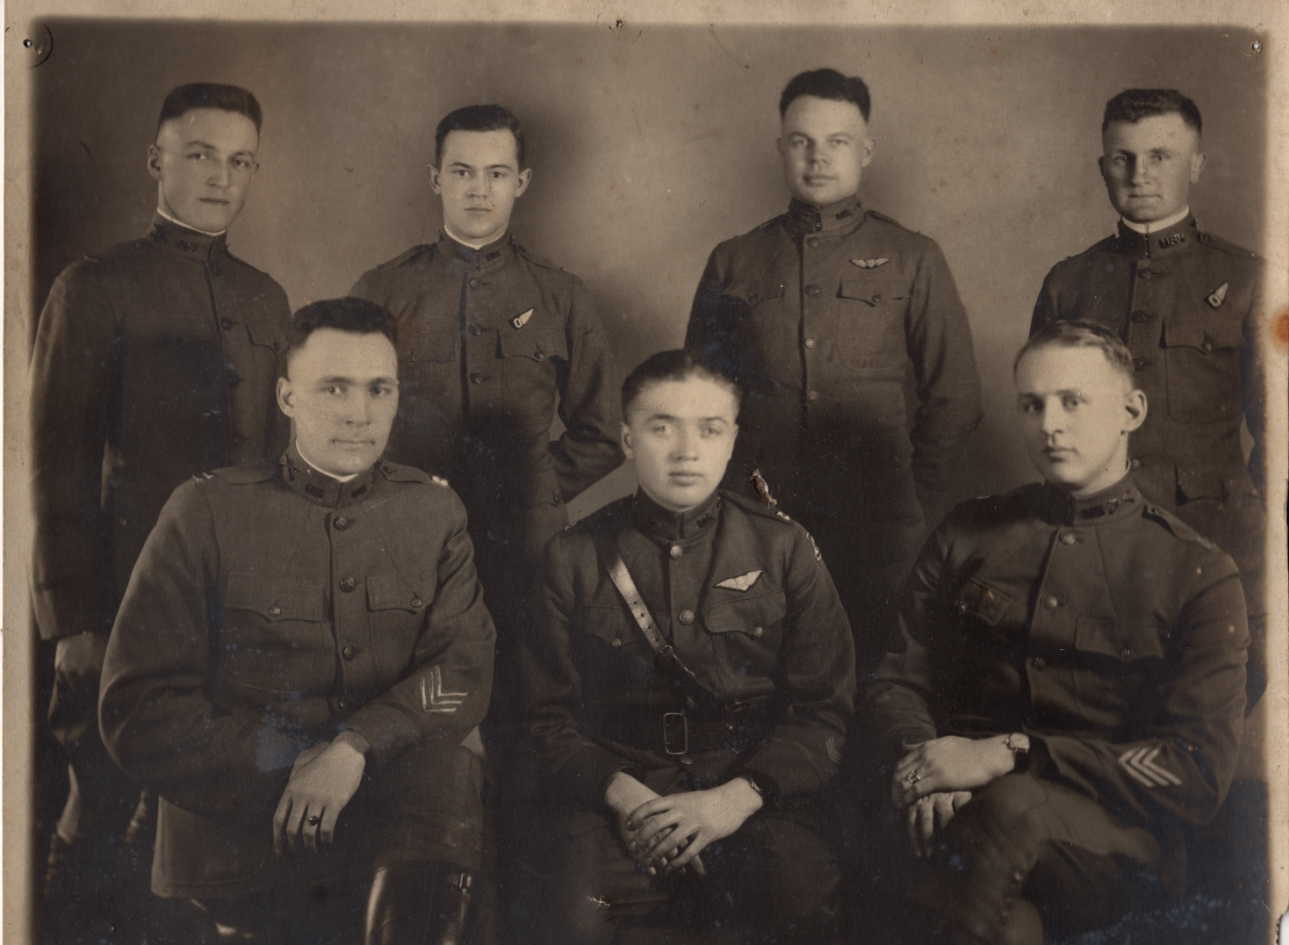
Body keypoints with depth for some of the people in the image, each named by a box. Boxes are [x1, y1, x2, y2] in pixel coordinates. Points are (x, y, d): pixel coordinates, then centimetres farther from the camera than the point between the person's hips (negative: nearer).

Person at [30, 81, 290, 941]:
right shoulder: (94, 289, -3)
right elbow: (58, 464, -5)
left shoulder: (266, 299, 12)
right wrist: (74, 620, -9)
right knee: (104, 813, 3)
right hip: (130, 602, -5)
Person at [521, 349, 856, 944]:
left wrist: (735, 798, -12)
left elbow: (825, 706, 3)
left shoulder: (784, 549, 7)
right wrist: (625, 795, -13)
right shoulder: (574, 557, 7)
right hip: (616, 784, 0)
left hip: (755, 788, 1)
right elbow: (550, 714, 6)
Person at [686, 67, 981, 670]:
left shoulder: (913, 260, 9)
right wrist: (733, 497, 3)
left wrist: (916, 515, 0)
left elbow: (954, 401, 8)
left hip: (880, 535, -1)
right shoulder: (732, 264, 12)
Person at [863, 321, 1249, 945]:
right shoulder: (966, 536, 14)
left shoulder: (1198, 575, 4)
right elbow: (897, 682, 13)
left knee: (1011, 809, -35)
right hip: (953, 812, 1)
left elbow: (1200, 773, -5)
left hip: (1113, 844, -1)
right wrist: (926, 762, -12)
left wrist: (1010, 754, -16)